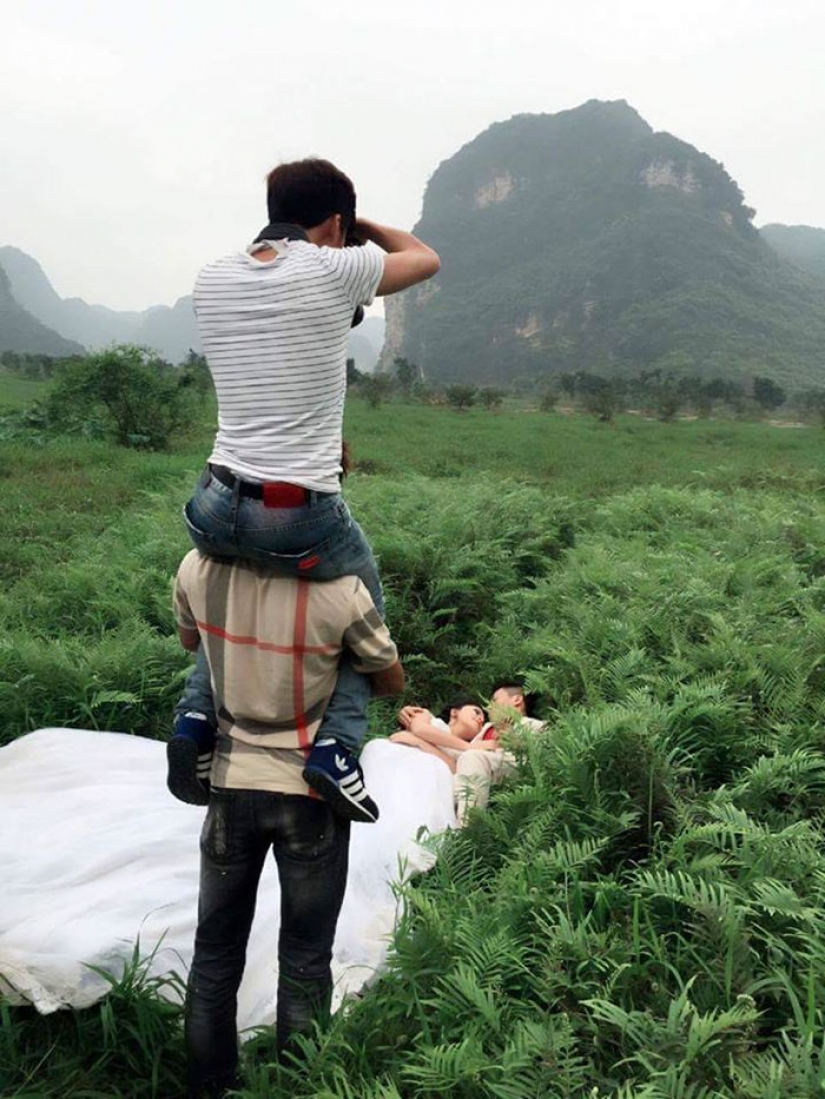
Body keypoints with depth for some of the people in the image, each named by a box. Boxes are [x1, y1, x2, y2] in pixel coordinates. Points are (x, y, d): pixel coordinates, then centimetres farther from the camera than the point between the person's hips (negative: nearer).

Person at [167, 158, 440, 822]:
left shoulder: (213, 279, 6)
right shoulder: (335, 270, -7)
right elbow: (426, 259, 12)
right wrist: (359, 226, 21)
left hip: (215, 510, 5)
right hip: (302, 519, -4)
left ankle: (198, 718, 20)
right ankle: (338, 744, 9)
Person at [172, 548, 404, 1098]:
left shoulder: (197, 571, -13)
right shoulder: (339, 591, -23)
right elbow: (393, 681, -4)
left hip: (232, 784, 3)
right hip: (310, 792, -3)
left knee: (216, 950, 19)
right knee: (305, 962, 13)